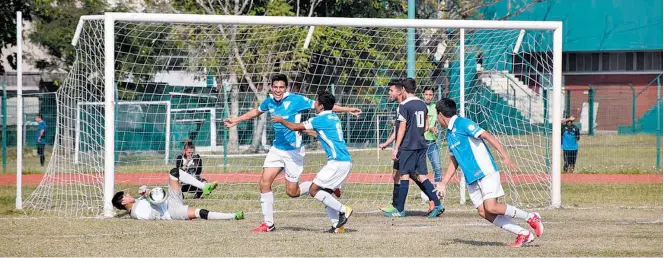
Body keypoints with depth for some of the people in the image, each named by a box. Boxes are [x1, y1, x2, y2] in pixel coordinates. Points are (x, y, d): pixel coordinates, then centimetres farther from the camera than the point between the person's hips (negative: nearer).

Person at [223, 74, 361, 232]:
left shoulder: (296, 100, -13)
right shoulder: (269, 102, 3)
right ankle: (268, 224, 2)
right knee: (264, 182, -7)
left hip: (293, 151, -5)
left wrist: (347, 110, -11)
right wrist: (236, 121, 34)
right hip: (276, 148, 5)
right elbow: (256, 112, 26)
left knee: (292, 192, -5)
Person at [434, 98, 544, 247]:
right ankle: (523, 234, -1)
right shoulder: (449, 134, 19)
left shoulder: (462, 123, -8)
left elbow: (488, 136, -16)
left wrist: (505, 156, -24)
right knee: (483, 212, -5)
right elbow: (454, 162, 26)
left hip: (486, 173, -8)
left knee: (491, 208, -19)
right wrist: (443, 184, 21)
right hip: (472, 179, 8)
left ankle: (531, 218, -2)